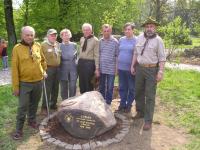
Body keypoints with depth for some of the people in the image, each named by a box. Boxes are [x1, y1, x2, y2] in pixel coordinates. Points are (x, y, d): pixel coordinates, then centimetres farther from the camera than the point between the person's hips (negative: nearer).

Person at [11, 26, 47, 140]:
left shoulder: (38, 46, 1)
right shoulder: (17, 48, -10)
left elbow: (43, 60, 19)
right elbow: (15, 68, -10)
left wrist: (44, 70, 10)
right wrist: (15, 86, -10)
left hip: (38, 82, 4)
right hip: (24, 83, -4)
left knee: (34, 104, 18)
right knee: (23, 107, 1)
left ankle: (32, 120, 39)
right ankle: (19, 129, 15)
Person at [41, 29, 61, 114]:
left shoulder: (57, 44, 13)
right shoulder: (43, 45, -7)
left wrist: (59, 66, 13)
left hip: (57, 68, 6)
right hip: (48, 69, -6)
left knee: (56, 88, 13)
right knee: (47, 89, -4)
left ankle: (53, 104, 27)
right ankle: (44, 107, 7)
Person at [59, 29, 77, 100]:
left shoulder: (74, 45, 8)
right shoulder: (59, 46, 3)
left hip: (73, 69, 1)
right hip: (63, 69, -1)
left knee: (73, 87, 1)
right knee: (64, 88, 6)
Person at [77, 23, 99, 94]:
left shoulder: (95, 40, -8)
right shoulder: (81, 39, 10)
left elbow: (96, 55, -10)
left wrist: (97, 68, -12)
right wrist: (79, 61, 9)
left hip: (89, 63, -6)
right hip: (81, 62, 6)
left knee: (89, 85, 4)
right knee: (81, 84, 13)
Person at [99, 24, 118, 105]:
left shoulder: (115, 41, -4)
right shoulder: (100, 41, 5)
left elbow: (117, 55, -2)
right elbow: (98, 54, 10)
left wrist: (116, 67, -5)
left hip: (111, 68, -3)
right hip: (101, 68, 3)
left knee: (110, 87, 6)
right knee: (101, 87, 13)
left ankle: (108, 103, 19)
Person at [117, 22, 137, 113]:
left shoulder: (136, 41, -6)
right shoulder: (121, 40, 9)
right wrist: (116, 66, 12)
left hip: (130, 68, -4)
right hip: (121, 68, 5)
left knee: (131, 88, 7)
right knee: (122, 87, 12)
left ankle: (129, 105, 21)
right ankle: (122, 104, 25)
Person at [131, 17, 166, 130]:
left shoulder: (158, 40, -6)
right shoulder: (140, 37, 8)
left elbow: (162, 58, -8)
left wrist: (160, 72, -15)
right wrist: (132, 66, 12)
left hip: (152, 70, -5)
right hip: (139, 68, 5)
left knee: (150, 96, -2)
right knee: (139, 92, 15)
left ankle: (148, 120, 5)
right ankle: (140, 112, 34)